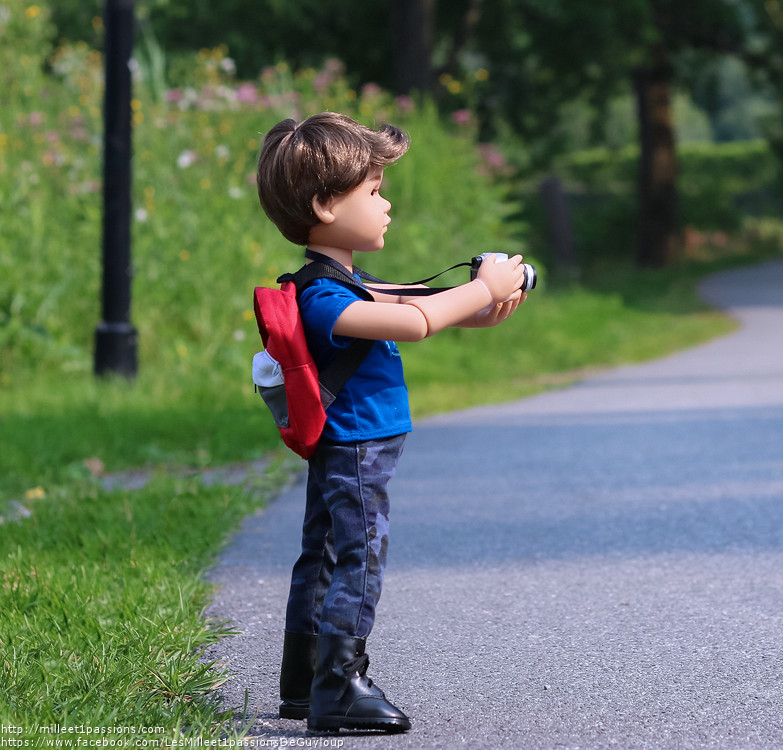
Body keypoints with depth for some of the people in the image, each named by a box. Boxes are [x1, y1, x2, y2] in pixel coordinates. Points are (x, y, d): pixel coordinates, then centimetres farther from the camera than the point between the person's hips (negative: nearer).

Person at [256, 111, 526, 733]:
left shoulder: (338, 282, 11)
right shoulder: (320, 295, -24)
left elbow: (401, 308, 20)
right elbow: (414, 322, -32)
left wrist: (475, 312, 4)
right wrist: (483, 290, -19)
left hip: (341, 453, 11)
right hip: (354, 452, -11)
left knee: (322, 561, 16)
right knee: (358, 565, -8)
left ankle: (303, 684, 25)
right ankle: (338, 689, -5)